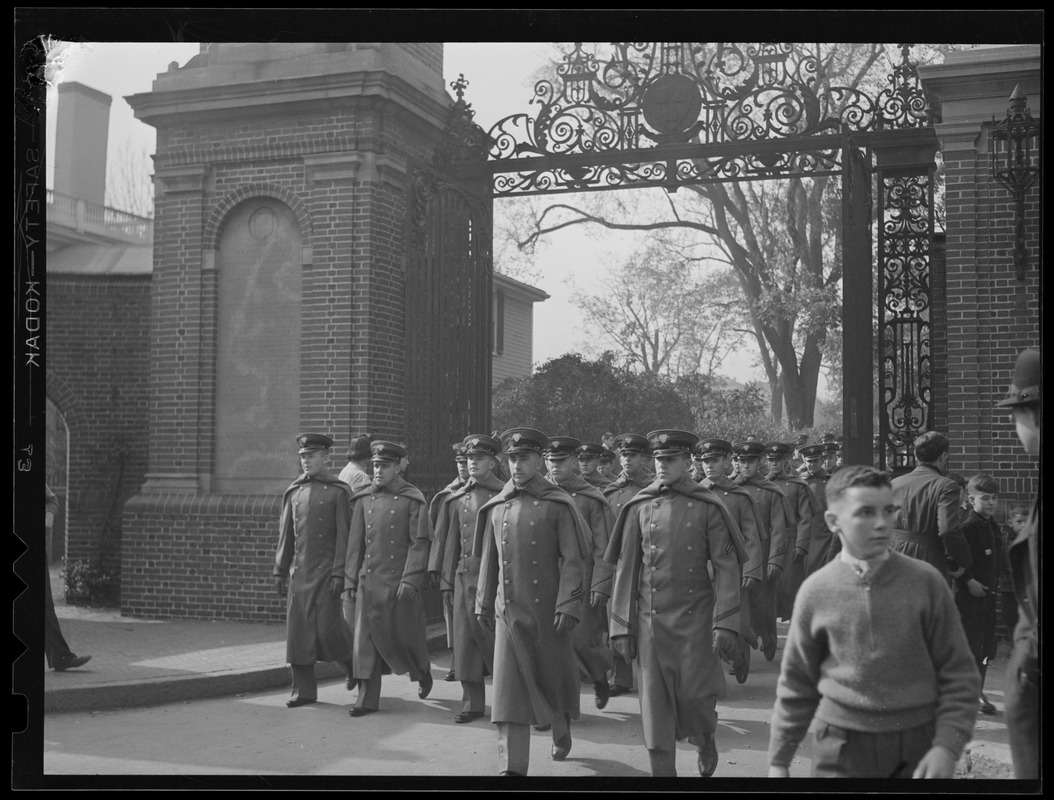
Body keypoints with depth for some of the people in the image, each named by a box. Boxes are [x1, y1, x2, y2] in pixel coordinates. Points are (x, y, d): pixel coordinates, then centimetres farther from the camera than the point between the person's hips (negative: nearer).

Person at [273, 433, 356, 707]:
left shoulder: (339, 491, -4)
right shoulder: (294, 491, 11)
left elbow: (344, 536, -8)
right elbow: (285, 535, 14)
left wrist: (339, 574, -14)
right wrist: (280, 571, 11)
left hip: (325, 570, -5)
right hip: (299, 572, 5)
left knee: (328, 627, -6)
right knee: (298, 630, 2)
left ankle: (354, 665, 22)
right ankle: (304, 690, 11)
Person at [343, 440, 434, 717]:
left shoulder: (413, 500, -5)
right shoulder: (364, 499, 8)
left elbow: (420, 543, -9)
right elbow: (355, 543, 10)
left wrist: (410, 580, -15)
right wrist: (350, 580, 7)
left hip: (399, 581, -3)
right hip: (369, 580, 4)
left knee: (406, 634, 7)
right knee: (367, 639, 0)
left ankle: (423, 673, 37)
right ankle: (367, 699, 5)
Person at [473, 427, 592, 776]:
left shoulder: (558, 504, -5)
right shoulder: (497, 506, 7)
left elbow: (572, 560, -9)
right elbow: (489, 560, 13)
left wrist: (568, 605, -17)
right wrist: (483, 603, 13)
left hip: (548, 609, -2)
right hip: (509, 610, 3)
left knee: (554, 677, 13)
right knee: (509, 687, -4)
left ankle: (562, 731, 42)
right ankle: (512, 767, -3)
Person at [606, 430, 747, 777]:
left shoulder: (707, 507, -2)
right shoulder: (639, 507, 4)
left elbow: (726, 568, -4)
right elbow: (626, 569, 6)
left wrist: (724, 625, -12)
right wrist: (621, 627, 3)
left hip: (694, 617, -2)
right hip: (651, 619, 2)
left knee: (694, 694, -1)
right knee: (655, 702, 3)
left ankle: (705, 740, 32)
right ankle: (662, 770, 15)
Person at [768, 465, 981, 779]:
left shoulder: (926, 582, -4)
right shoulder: (816, 591, -3)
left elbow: (959, 675, 1)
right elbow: (796, 683, 5)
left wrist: (947, 748, -9)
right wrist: (778, 760, 7)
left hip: (917, 748, 0)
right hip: (842, 751, 0)